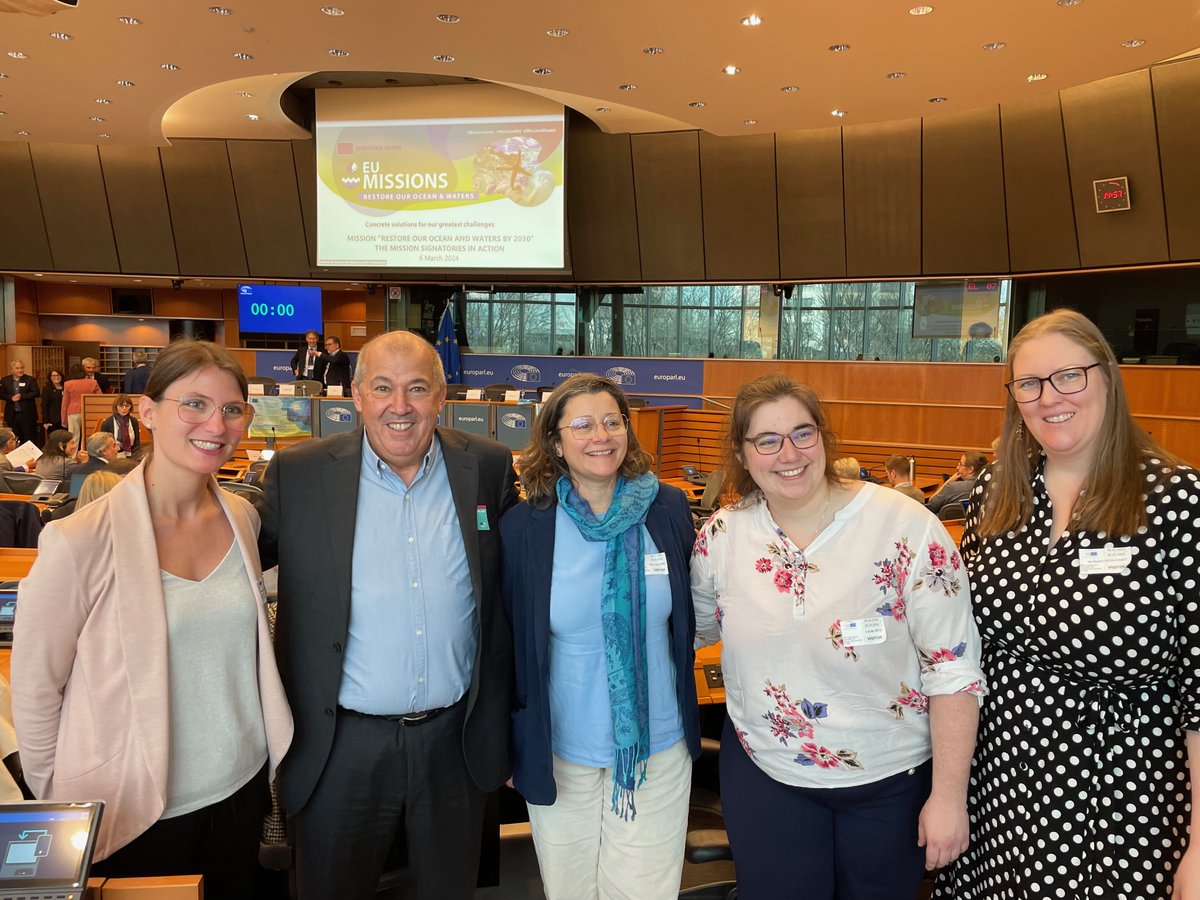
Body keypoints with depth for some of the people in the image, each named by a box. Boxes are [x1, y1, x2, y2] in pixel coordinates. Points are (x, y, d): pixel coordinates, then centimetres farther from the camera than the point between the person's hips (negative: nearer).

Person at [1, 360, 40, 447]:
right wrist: (11, 398, -13)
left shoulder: (30, 380, -2)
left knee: (29, 438, 0)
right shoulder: (5, 380, 8)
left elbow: (36, 393, -11)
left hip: (27, 415, -3)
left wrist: (21, 396, -18)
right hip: (12, 415, 3)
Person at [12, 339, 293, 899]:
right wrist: (62, 803, -2)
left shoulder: (242, 518, -3)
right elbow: (34, 689, -11)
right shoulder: (80, 542, -20)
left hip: (242, 787, 5)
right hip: (138, 810, -4)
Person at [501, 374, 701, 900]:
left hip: (659, 747, 1)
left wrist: (687, 720, 11)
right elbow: (509, 643, -2)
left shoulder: (669, 510, -5)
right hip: (560, 752, -1)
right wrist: (514, 747, 3)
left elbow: (687, 619, 8)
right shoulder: (523, 527, -10)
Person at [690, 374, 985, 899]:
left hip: (890, 781, -1)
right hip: (763, 774, 2)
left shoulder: (906, 528, -18)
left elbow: (953, 668, -14)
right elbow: (695, 625, 10)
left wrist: (949, 796, -13)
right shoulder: (722, 535, -8)